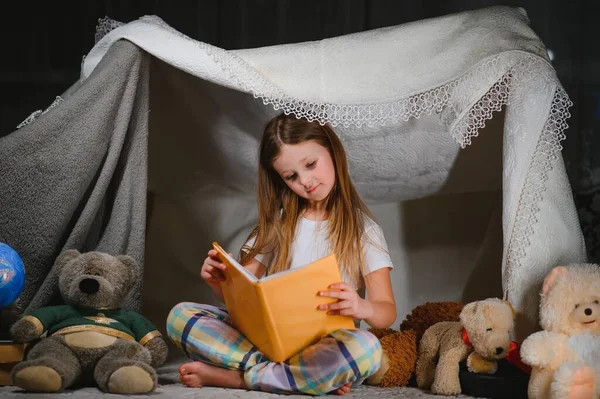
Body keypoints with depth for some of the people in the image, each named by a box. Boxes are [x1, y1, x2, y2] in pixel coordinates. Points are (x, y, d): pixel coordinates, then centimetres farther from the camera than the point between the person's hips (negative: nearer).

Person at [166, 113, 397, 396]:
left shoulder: (362, 230, 5)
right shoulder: (278, 224, 16)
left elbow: (387, 312, -4)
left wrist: (362, 307, -29)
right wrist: (219, 281, -13)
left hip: (325, 345, -3)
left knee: (366, 349, -37)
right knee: (180, 316, -16)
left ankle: (233, 377, -25)